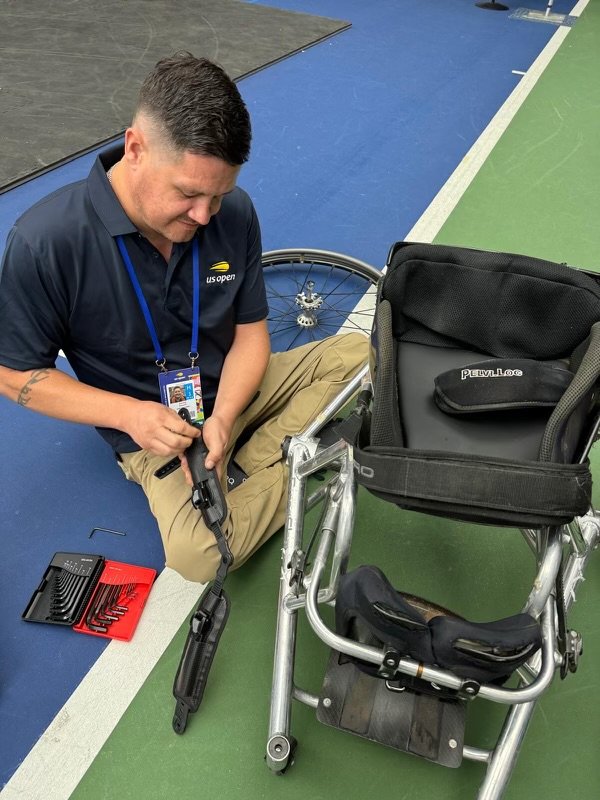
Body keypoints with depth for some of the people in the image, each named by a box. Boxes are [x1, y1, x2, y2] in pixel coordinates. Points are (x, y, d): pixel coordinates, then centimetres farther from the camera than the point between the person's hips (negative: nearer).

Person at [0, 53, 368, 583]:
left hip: (234, 393, 4)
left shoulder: (233, 212, -12)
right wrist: (129, 414, -23)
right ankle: (296, 466, -1)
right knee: (199, 557, -27)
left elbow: (250, 331, -3)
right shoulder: (44, 241, -21)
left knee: (360, 354, -10)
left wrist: (222, 417, -21)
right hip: (155, 426, -3)